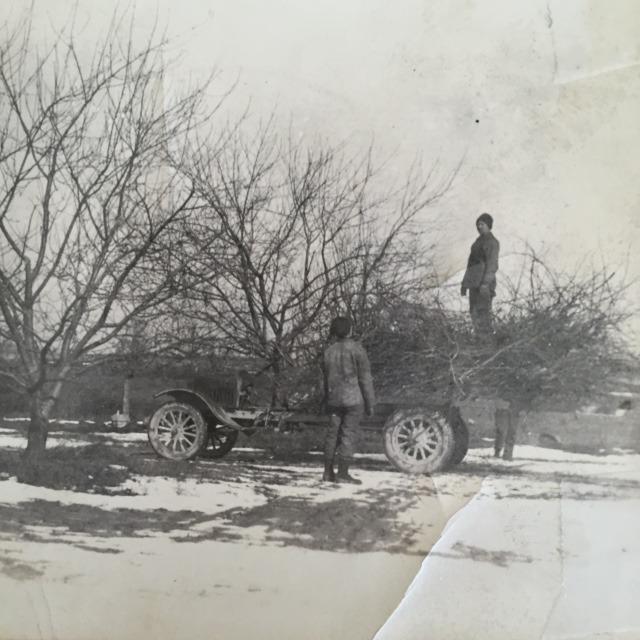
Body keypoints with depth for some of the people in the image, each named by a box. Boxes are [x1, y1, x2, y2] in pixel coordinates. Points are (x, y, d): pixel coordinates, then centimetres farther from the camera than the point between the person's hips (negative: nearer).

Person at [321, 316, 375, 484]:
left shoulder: (328, 352, 7)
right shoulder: (356, 349, -9)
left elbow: (326, 380, 12)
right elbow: (365, 378, -9)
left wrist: (327, 402, 19)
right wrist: (370, 403, -4)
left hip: (334, 399, 5)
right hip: (354, 399, -5)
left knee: (332, 433, 10)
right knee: (349, 435, -3)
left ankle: (328, 472, 13)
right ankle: (343, 474, -3)